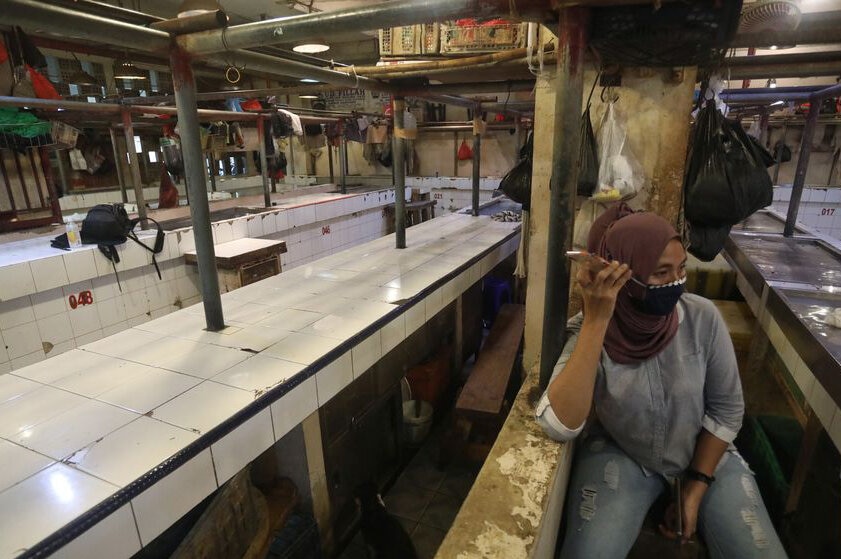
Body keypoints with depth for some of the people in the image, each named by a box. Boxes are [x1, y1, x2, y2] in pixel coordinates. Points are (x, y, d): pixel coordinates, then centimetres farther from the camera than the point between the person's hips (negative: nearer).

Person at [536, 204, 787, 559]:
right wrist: (596, 321, -41)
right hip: (618, 454, -3)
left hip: (704, 455, 3)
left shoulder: (703, 318, -16)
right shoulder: (586, 331, -22)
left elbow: (726, 409, -3)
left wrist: (696, 487, -6)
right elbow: (559, 426, -37)